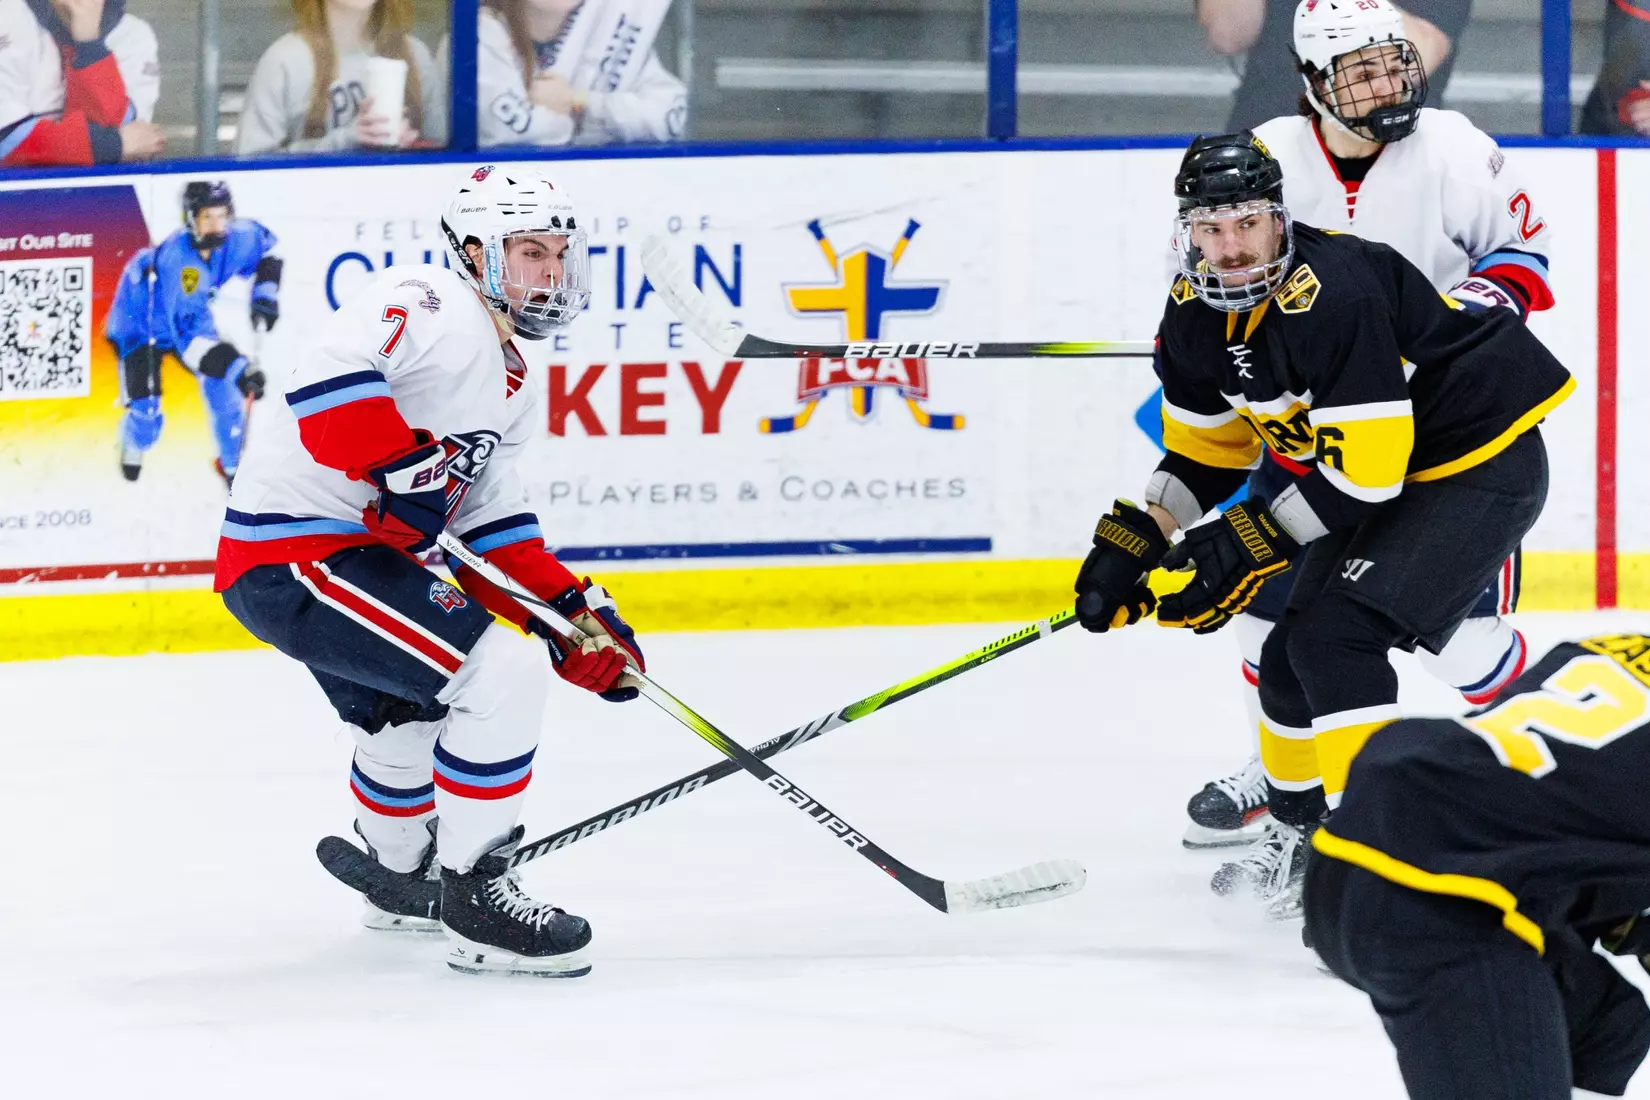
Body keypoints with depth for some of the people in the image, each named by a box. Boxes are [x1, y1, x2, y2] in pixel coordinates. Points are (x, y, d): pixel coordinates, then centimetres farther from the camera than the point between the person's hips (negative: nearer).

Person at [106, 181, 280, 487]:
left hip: (189, 315, 5)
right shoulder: (175, 259, -43)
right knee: (145, 411, -7)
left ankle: (232, 465, 12)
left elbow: (266, 244, 4)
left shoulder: (237, 239, -24)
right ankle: (134, 445, 30)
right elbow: (187, 334, -44)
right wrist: (238, 367, -50)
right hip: (140, 321, -5)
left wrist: (265, 291, -9)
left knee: (222, 384, -9)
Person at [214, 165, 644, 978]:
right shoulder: (427, 304, -13)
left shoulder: (511, 385, 18)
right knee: (499, 675, -19)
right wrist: (403, 467, -31)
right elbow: (330, 375, -29)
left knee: (409, 713, 33)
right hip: (295, 554, -11)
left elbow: (496, 527, 18)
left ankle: (397, 878, 60)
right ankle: (475, 899, -11)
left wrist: (577, 612, 8)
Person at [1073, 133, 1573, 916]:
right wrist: (1129, 542, -1)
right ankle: (1302, 842, 33)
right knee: (1291, 655, 10)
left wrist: (1251, 541, -25)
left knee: (1335, 640, -22)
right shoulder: (1195, 312, -4)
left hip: (1482, 464, -9)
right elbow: (1207, 452, 11)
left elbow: (1365, 471, -30)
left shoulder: (1333, 296, -31)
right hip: (1377, 471, 9)